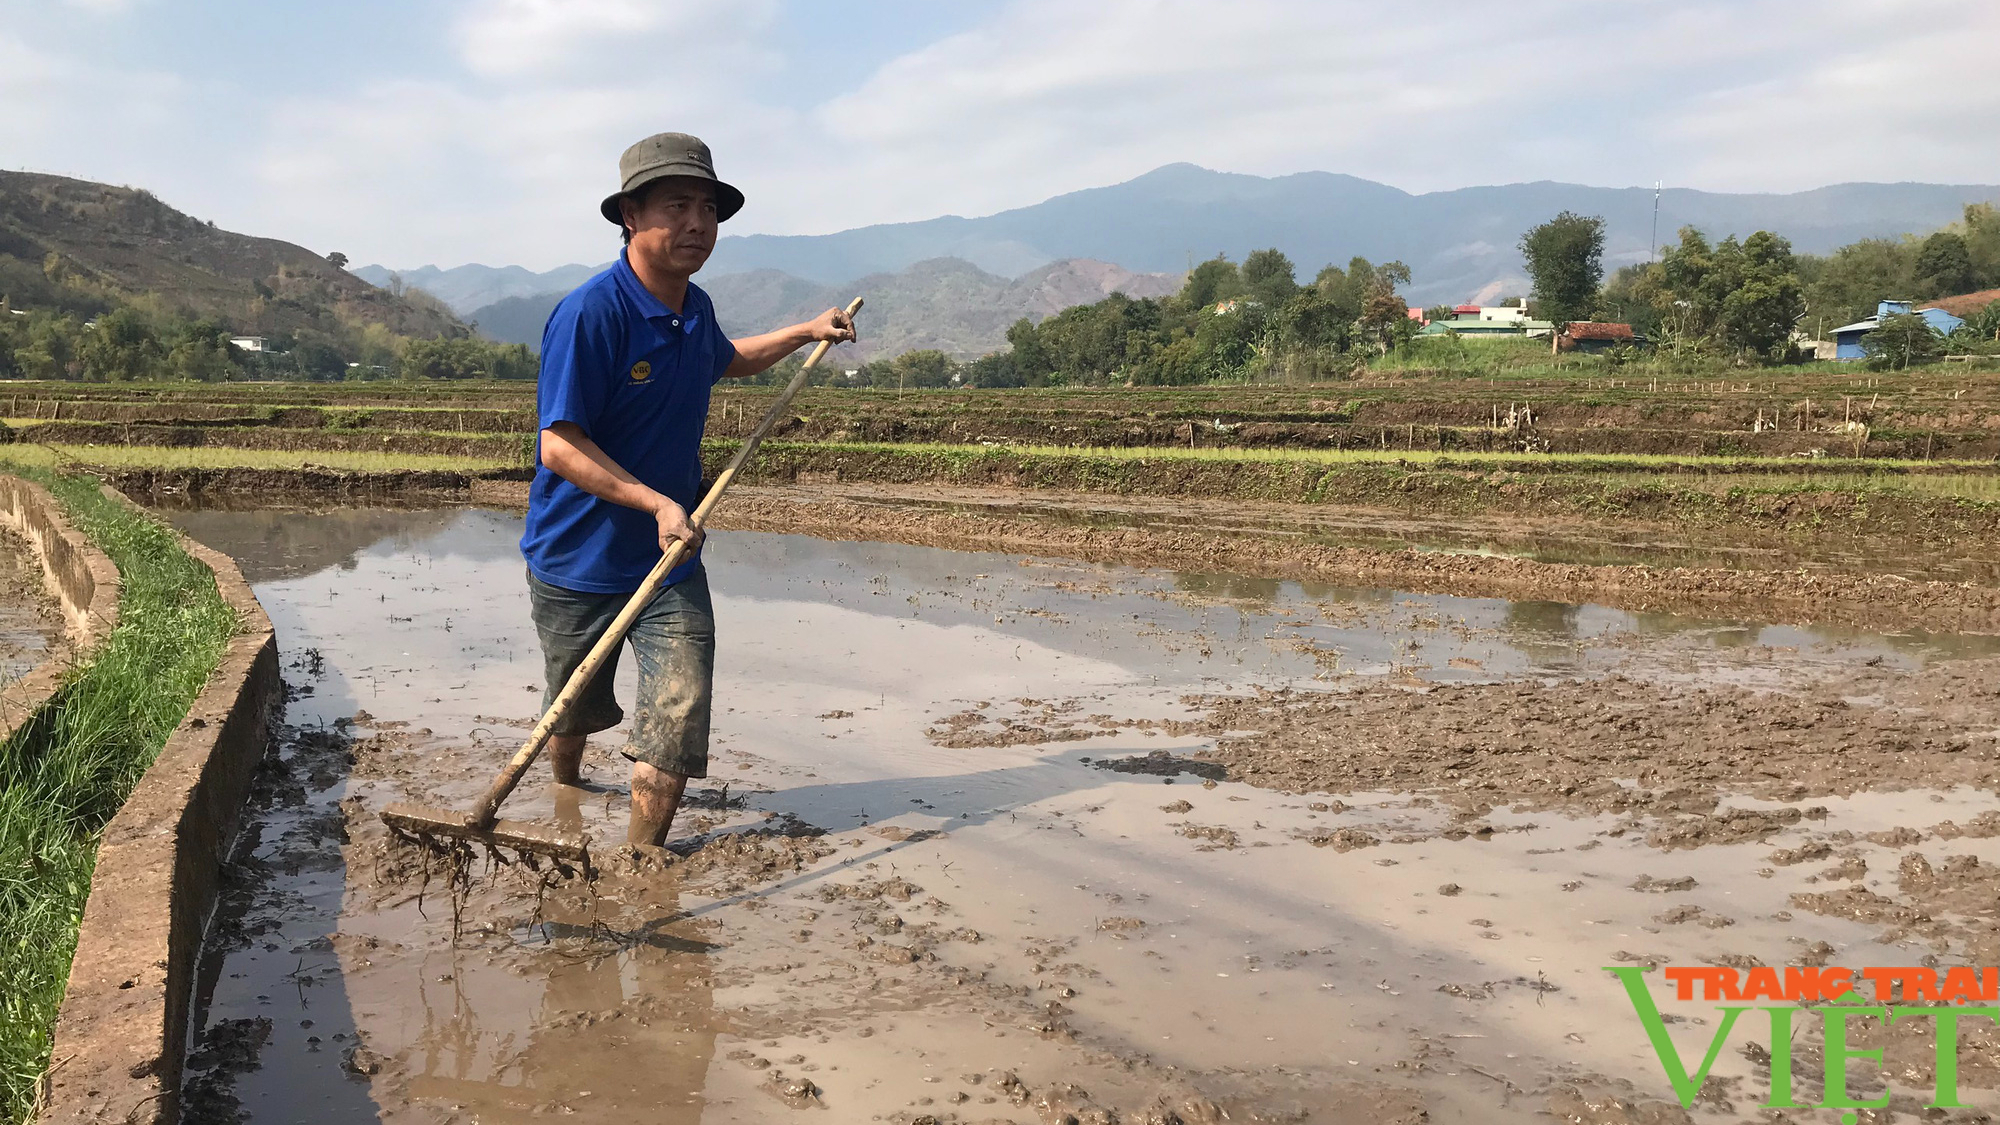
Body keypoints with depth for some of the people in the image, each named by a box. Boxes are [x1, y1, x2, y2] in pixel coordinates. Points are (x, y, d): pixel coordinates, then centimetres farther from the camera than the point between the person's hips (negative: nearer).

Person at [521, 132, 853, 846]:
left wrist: (805, 332, 22)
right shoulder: (590, 313, -21)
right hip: (577, 558, -4)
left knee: (679, 716, -8)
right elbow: (560, 446, -27)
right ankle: (564, 793, 51)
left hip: (672, 561, 5)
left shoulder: (695, 310, 3)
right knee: (574, 710, 19)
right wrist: (659, 504, -33)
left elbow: (725, 361, 29)